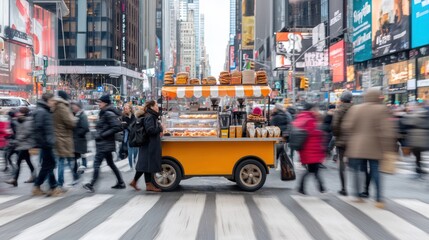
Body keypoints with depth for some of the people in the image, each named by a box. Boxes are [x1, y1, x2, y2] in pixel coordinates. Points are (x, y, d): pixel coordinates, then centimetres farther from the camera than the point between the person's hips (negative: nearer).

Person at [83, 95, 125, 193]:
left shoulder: (109, 113, -15)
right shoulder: (104, 113, 15)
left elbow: (117, 127, -23)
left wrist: (103, 134, -20)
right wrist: (99, 134, 11)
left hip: (105, 144, -10)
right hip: (104, 143, 10)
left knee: (96, 164, -9)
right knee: (111, 163, 14)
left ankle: (91, 185, -6)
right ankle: (120, 183, 19)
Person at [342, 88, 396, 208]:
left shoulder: (355, 108, 1)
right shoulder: (382, 110, -5)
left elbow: (347, 127, 0)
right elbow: (386, 130, -11)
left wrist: (349, 142, 11)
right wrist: (388, 148, -7)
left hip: (356, 146, 1)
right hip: (374, 148, 0)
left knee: (356, 170, 12)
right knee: (375, 171, 8)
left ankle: (358, 195, 12)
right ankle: (378, 199, 6)